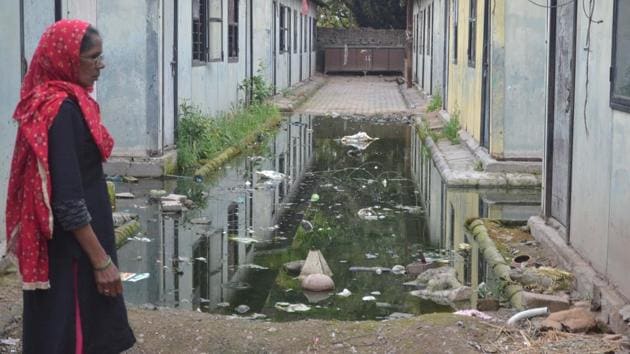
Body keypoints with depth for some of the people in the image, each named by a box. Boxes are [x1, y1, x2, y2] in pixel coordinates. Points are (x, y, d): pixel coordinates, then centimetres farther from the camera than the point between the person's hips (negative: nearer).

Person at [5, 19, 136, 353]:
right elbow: (68, 199, -23)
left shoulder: (53, 102, 9)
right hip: (72, 249, -9)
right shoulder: (62, 109, -20)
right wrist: (101, 260, -19)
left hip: (69, 245, 9)